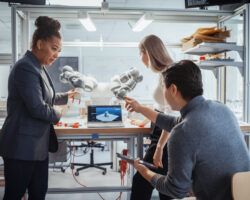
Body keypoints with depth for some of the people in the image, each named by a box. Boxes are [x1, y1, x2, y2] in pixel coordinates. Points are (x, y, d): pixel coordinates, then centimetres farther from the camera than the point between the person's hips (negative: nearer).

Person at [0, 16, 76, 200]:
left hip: (38, 145, 10)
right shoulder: (25, 68, -19)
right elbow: (37, 108, -23)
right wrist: (58, 114, -6)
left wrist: (66, 96, 16)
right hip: (22, 146, -9)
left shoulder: (39, 67, 13)